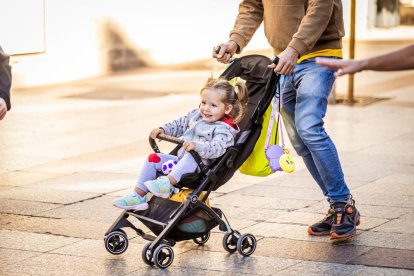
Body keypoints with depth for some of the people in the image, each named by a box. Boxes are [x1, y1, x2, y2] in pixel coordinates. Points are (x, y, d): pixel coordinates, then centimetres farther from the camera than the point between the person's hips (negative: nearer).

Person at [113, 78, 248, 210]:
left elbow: (217, 148, -30)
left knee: (192, 156, -40)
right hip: (181, 160, 9)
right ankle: (138, 195, -3)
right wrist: (162, 130, 11)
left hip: (202, 165, -9)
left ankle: (168, 183, -51)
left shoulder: (224, 129, -13)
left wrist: (197, 146, -45)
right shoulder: (195, 115, 12)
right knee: (153, 158, 2)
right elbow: (179, 125, 28)